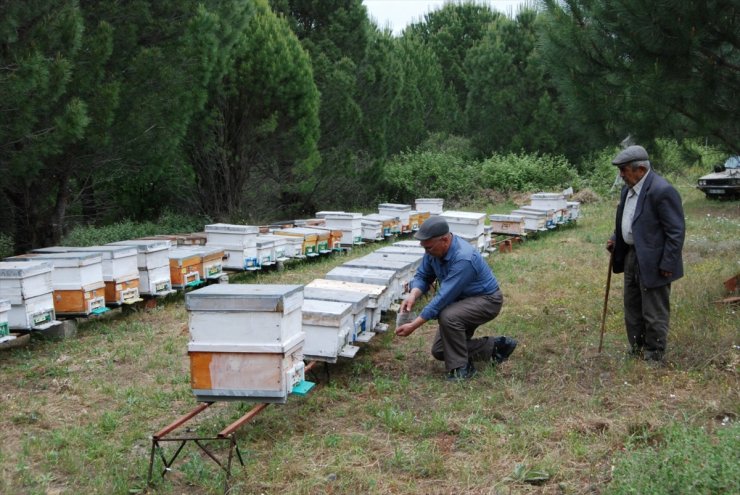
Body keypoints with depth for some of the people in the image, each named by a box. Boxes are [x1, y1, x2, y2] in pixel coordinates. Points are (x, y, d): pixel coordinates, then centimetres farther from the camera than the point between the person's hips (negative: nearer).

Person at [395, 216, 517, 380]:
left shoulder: (463, 258, -36)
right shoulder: (434, 250, -12)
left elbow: (443, 298, -36)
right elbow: (423, 276, -1)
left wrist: (414, 325, -34)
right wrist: (413, 294, -24)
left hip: (486, 300, -9)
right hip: (462, 300, 9)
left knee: (448, 317, -36)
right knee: (439, 352, 6)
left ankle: (460, 368, -16)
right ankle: (494, 347, 19)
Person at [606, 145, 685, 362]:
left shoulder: (662, 191, -21)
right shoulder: (628, 188, 7)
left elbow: (676, 231, -20)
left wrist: (667, 265, -19)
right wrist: (615, 239, 4)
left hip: (653, 262, -9)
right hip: (631, 256, 10)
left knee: (654, 314, 2)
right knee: (632, 309, 20)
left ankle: (654, 358, 15)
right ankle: (636, 352, 34)